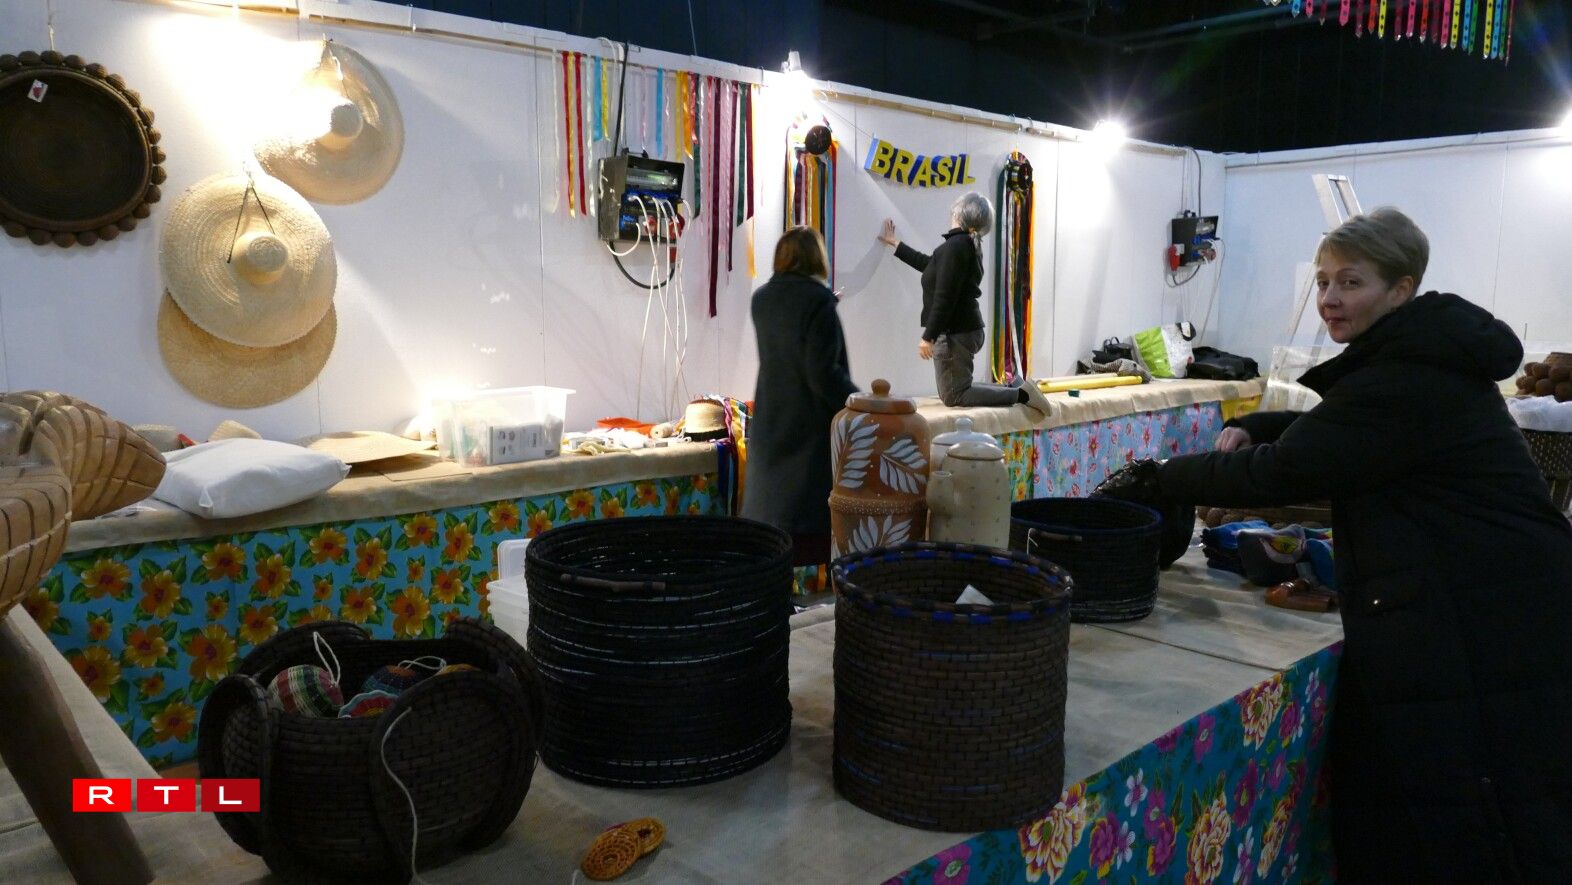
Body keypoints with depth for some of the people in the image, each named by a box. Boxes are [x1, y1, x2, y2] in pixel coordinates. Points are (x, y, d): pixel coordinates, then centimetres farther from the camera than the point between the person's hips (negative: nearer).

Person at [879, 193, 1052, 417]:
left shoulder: (956, 245, -18)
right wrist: (896, 245, 38)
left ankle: (1021, 395, -8)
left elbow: (944, 297, -23)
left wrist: (928, 336, -21)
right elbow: (929, 264, 28)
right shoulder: (969, 244, 14)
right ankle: (1016, 390, 10)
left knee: (954, 396, -5)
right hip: (966, 329, 10)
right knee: (955, 390, 16)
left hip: (955, 332, -10)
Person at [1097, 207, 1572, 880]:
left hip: (1483, 639, -10)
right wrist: (1249, 430, 5)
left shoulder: (1406, 381, -18)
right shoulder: (1422, 357, 14)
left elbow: (1282, 471, -20)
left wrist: (1154, 480, -10)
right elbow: (1329, 433, 25)